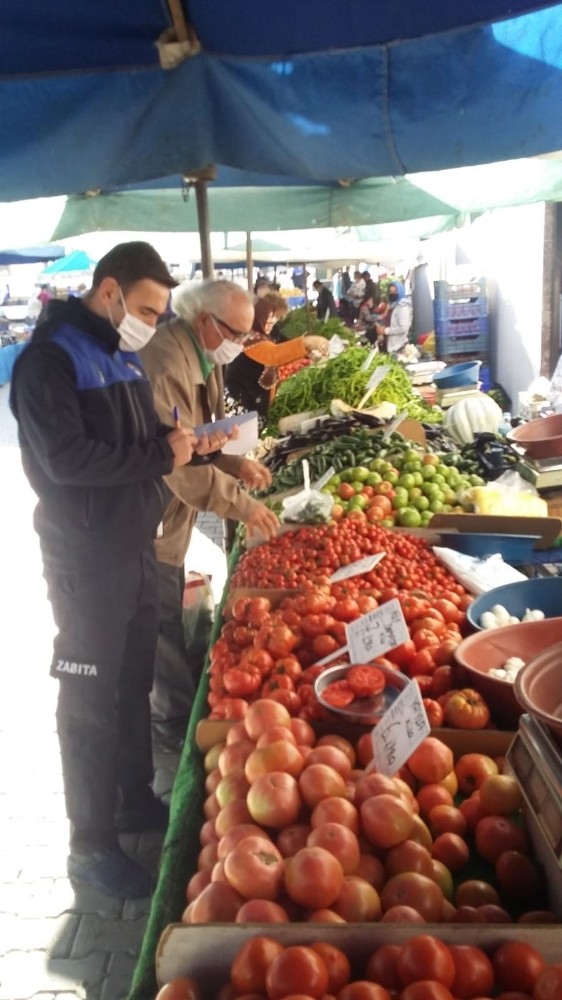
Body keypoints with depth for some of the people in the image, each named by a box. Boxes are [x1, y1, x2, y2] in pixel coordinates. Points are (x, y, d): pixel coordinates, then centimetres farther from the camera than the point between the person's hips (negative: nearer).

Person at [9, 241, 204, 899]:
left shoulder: (123, 356, 12)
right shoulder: (50, 358, -15)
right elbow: (67, 458, -25)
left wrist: (177, 439, -1)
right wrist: (161, 455, -18)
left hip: (136, 544, 8)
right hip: (86, 557, -8)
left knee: (134, 683, 19)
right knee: (90, 700, 3)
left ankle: (136, 801, 37)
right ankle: (91, 846, 18)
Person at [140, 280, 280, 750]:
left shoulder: (203, 357, 8)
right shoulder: (165, 364, -26)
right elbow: (176, 458, -29)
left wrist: (236, 463, 0)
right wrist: (241, 504, -25)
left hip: (169, 516, 10)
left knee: (167, 622, 21)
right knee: (163, 626, 2)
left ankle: (171, 711, 37)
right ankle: (179, 722, 18)